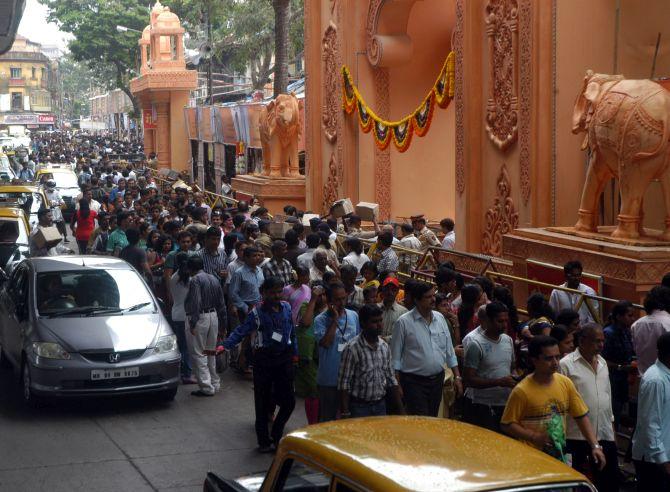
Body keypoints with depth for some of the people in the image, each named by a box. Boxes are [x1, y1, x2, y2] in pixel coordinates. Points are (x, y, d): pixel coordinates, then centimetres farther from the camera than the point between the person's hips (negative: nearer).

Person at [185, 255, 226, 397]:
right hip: (214, 316, 8)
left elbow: (195, 303, -20)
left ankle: (207, 387, -7)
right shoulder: (214, 279, 12)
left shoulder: (195, 280, -12)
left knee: (198, 353, -4)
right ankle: (214, 383, 24)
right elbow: (221, 302, 15)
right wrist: (223, 321, 20)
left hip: (201, 317, -8)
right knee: (210, 352, 18)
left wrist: (193, 322, -19)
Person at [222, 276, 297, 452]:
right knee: (262, 402, 3)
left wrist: (294, 352, 15)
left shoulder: (287, 308, 5)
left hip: (284, 358, 4)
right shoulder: (257, 312, -7)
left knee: (288, 400, 4)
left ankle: (275, 436, 25)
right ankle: (264, 441, 15)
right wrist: (225, 345, -24)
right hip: (264, 359, -4)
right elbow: (241, 331, -12)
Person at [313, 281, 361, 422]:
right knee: (328, 417, 7)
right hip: (329, 379, -4)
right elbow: (325, 343, -25)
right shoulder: (321, 320, -10)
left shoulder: (353, 316, 4)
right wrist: (335, 319, -21)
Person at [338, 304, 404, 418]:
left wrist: (401, 409, 8)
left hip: (380, 405, 5)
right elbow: (344, 384, -13)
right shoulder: (352, 348, -13)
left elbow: (391, 380, 11)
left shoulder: (384, 347, 6)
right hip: (359, 407, -5)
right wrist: (345, 414, -17)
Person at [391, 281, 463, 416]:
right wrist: (397, 385, -11)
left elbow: (449, 351, 13)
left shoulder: (440, 318, 7)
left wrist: (457, 377, 8)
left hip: (437, 379, 6)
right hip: (414, 382, -5)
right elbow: (395, 356, -7)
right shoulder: (403, 322, -10)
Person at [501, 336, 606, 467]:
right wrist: (534, 436, -19)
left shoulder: (565, 383, 0)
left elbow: (582, 416, 5)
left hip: (559, 456, 4)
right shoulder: (522, 391, -14)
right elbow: (507, 425, -9)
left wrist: (595, 446, -2)